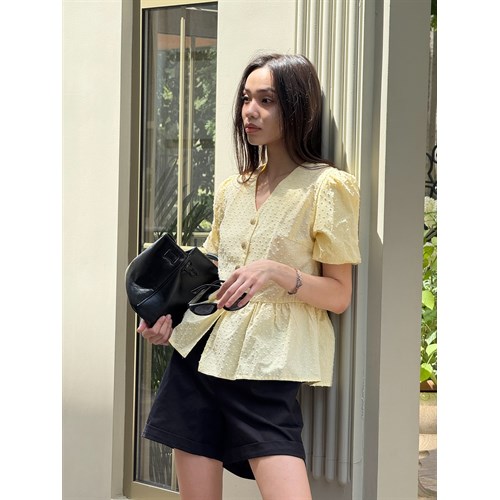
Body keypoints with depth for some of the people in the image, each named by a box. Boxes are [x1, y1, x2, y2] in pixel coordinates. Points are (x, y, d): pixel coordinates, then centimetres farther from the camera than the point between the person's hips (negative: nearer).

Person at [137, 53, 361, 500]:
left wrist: (278, 272, -21)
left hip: (266, 366, -5)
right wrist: (170, 315, 7)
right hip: (200, 354, 6)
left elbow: (339, 296, -5)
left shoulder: (326, 187, -3)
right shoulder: (232, 190, 16)